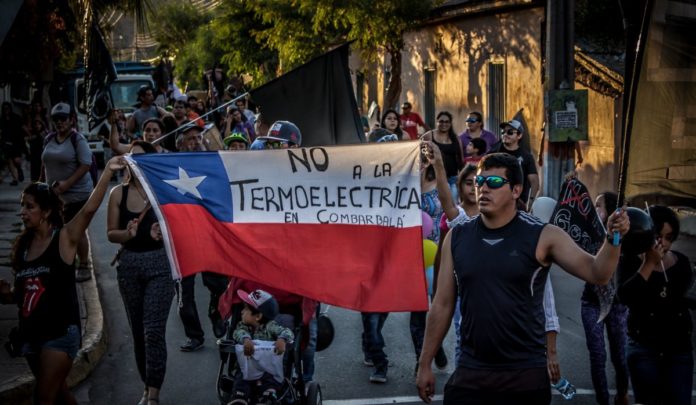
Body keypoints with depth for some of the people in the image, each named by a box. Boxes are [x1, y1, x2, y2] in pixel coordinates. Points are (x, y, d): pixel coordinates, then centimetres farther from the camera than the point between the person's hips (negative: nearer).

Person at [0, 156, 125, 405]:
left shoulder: (65, 238, -10)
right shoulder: (21, 245, 6)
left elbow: (90, 208, -25)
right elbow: (22, 292, 15)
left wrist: (108, 171, -32)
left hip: (61, 331, -6)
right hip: (31, 332, 6)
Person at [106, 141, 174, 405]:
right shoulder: (118, 193, 2)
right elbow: (111, 233, 4)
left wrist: (163, 233, -22)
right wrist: (128, 233, -16)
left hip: (159, 264, -3)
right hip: (129, 264, 4)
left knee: (154, 330, -10)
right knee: (138, 331, 11)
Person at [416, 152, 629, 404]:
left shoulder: (542, 237, -4)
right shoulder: (457, 238, 4)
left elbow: (597, 274, -11)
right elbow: (442, 304, 8)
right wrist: (425, 364, 9)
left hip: (525, 376, -2)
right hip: (469, 375, 2)